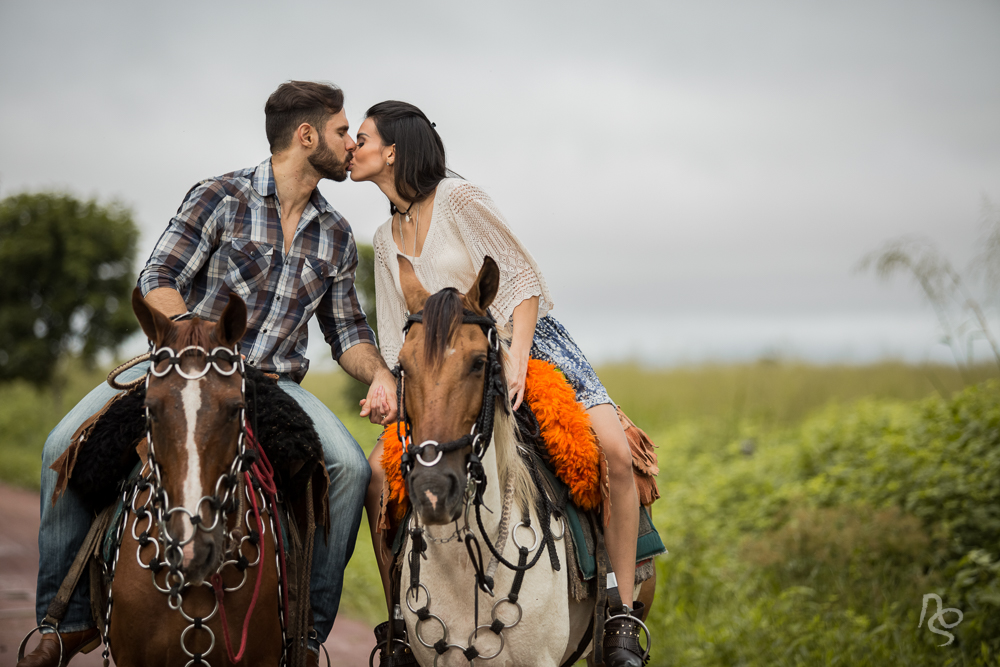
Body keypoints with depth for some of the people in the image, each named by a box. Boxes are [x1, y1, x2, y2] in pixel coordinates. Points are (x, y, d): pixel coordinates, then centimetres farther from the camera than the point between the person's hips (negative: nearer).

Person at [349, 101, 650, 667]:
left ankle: (624, 615, -18)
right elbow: (398, 338, 12)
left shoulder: (459, 199, -10)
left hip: (533, 344, -5)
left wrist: (516, 361, -25)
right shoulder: (386, 239, 10)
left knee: (617, 452, -28)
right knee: (379, 470, -14)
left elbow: (524, 276, -13)